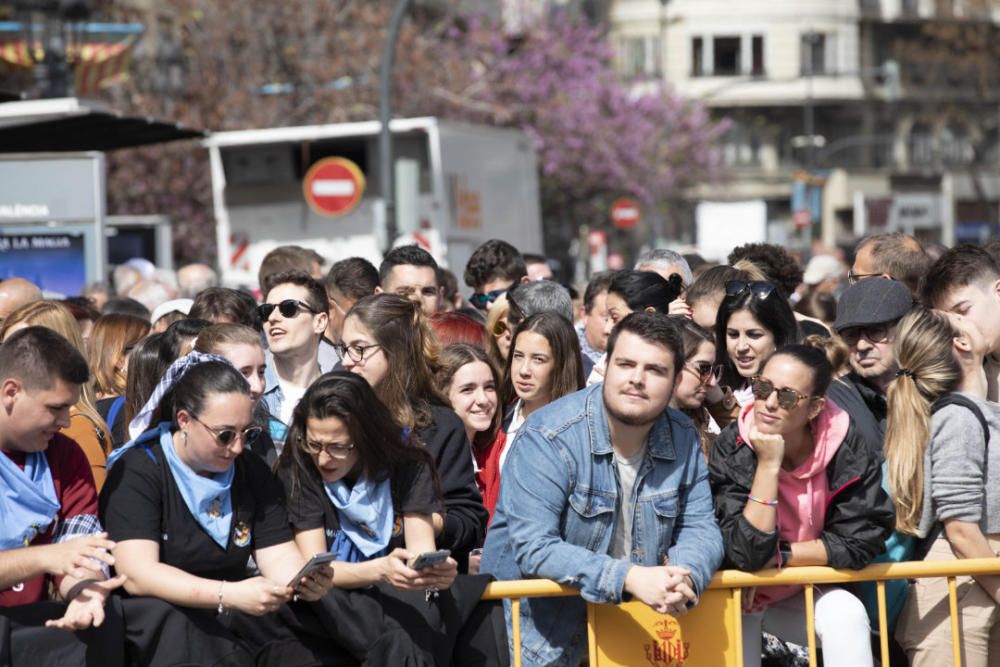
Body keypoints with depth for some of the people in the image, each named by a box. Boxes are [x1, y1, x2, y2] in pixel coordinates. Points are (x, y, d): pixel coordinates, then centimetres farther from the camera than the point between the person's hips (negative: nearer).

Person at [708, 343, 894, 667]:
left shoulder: (845, 445, -17)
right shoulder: (731, 449, -22)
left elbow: (860, 540, -15)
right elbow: (747, 554, -29)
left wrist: (778, 556, -19)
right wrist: (768, 465, -32)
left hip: (804, 595, 2)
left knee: (846, 612, -27)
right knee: (739, 617, -32)